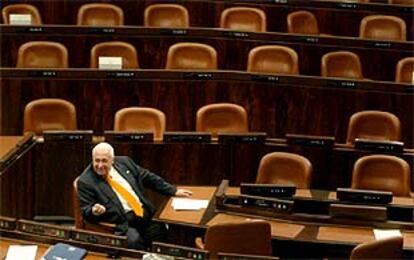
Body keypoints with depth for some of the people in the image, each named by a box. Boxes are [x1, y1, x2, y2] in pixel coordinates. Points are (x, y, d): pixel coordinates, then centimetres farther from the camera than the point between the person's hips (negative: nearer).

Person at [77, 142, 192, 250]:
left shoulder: (124, 162, 8)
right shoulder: (86, 181, -5)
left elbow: (148, 178, 16)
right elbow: (86, 211, -2)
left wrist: (173, 191, 16)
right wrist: (94, 211, -26)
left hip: (145, 212, 5)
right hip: (120, 221, -5)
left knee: (161, 235, -17)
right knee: (134, 241, -31)